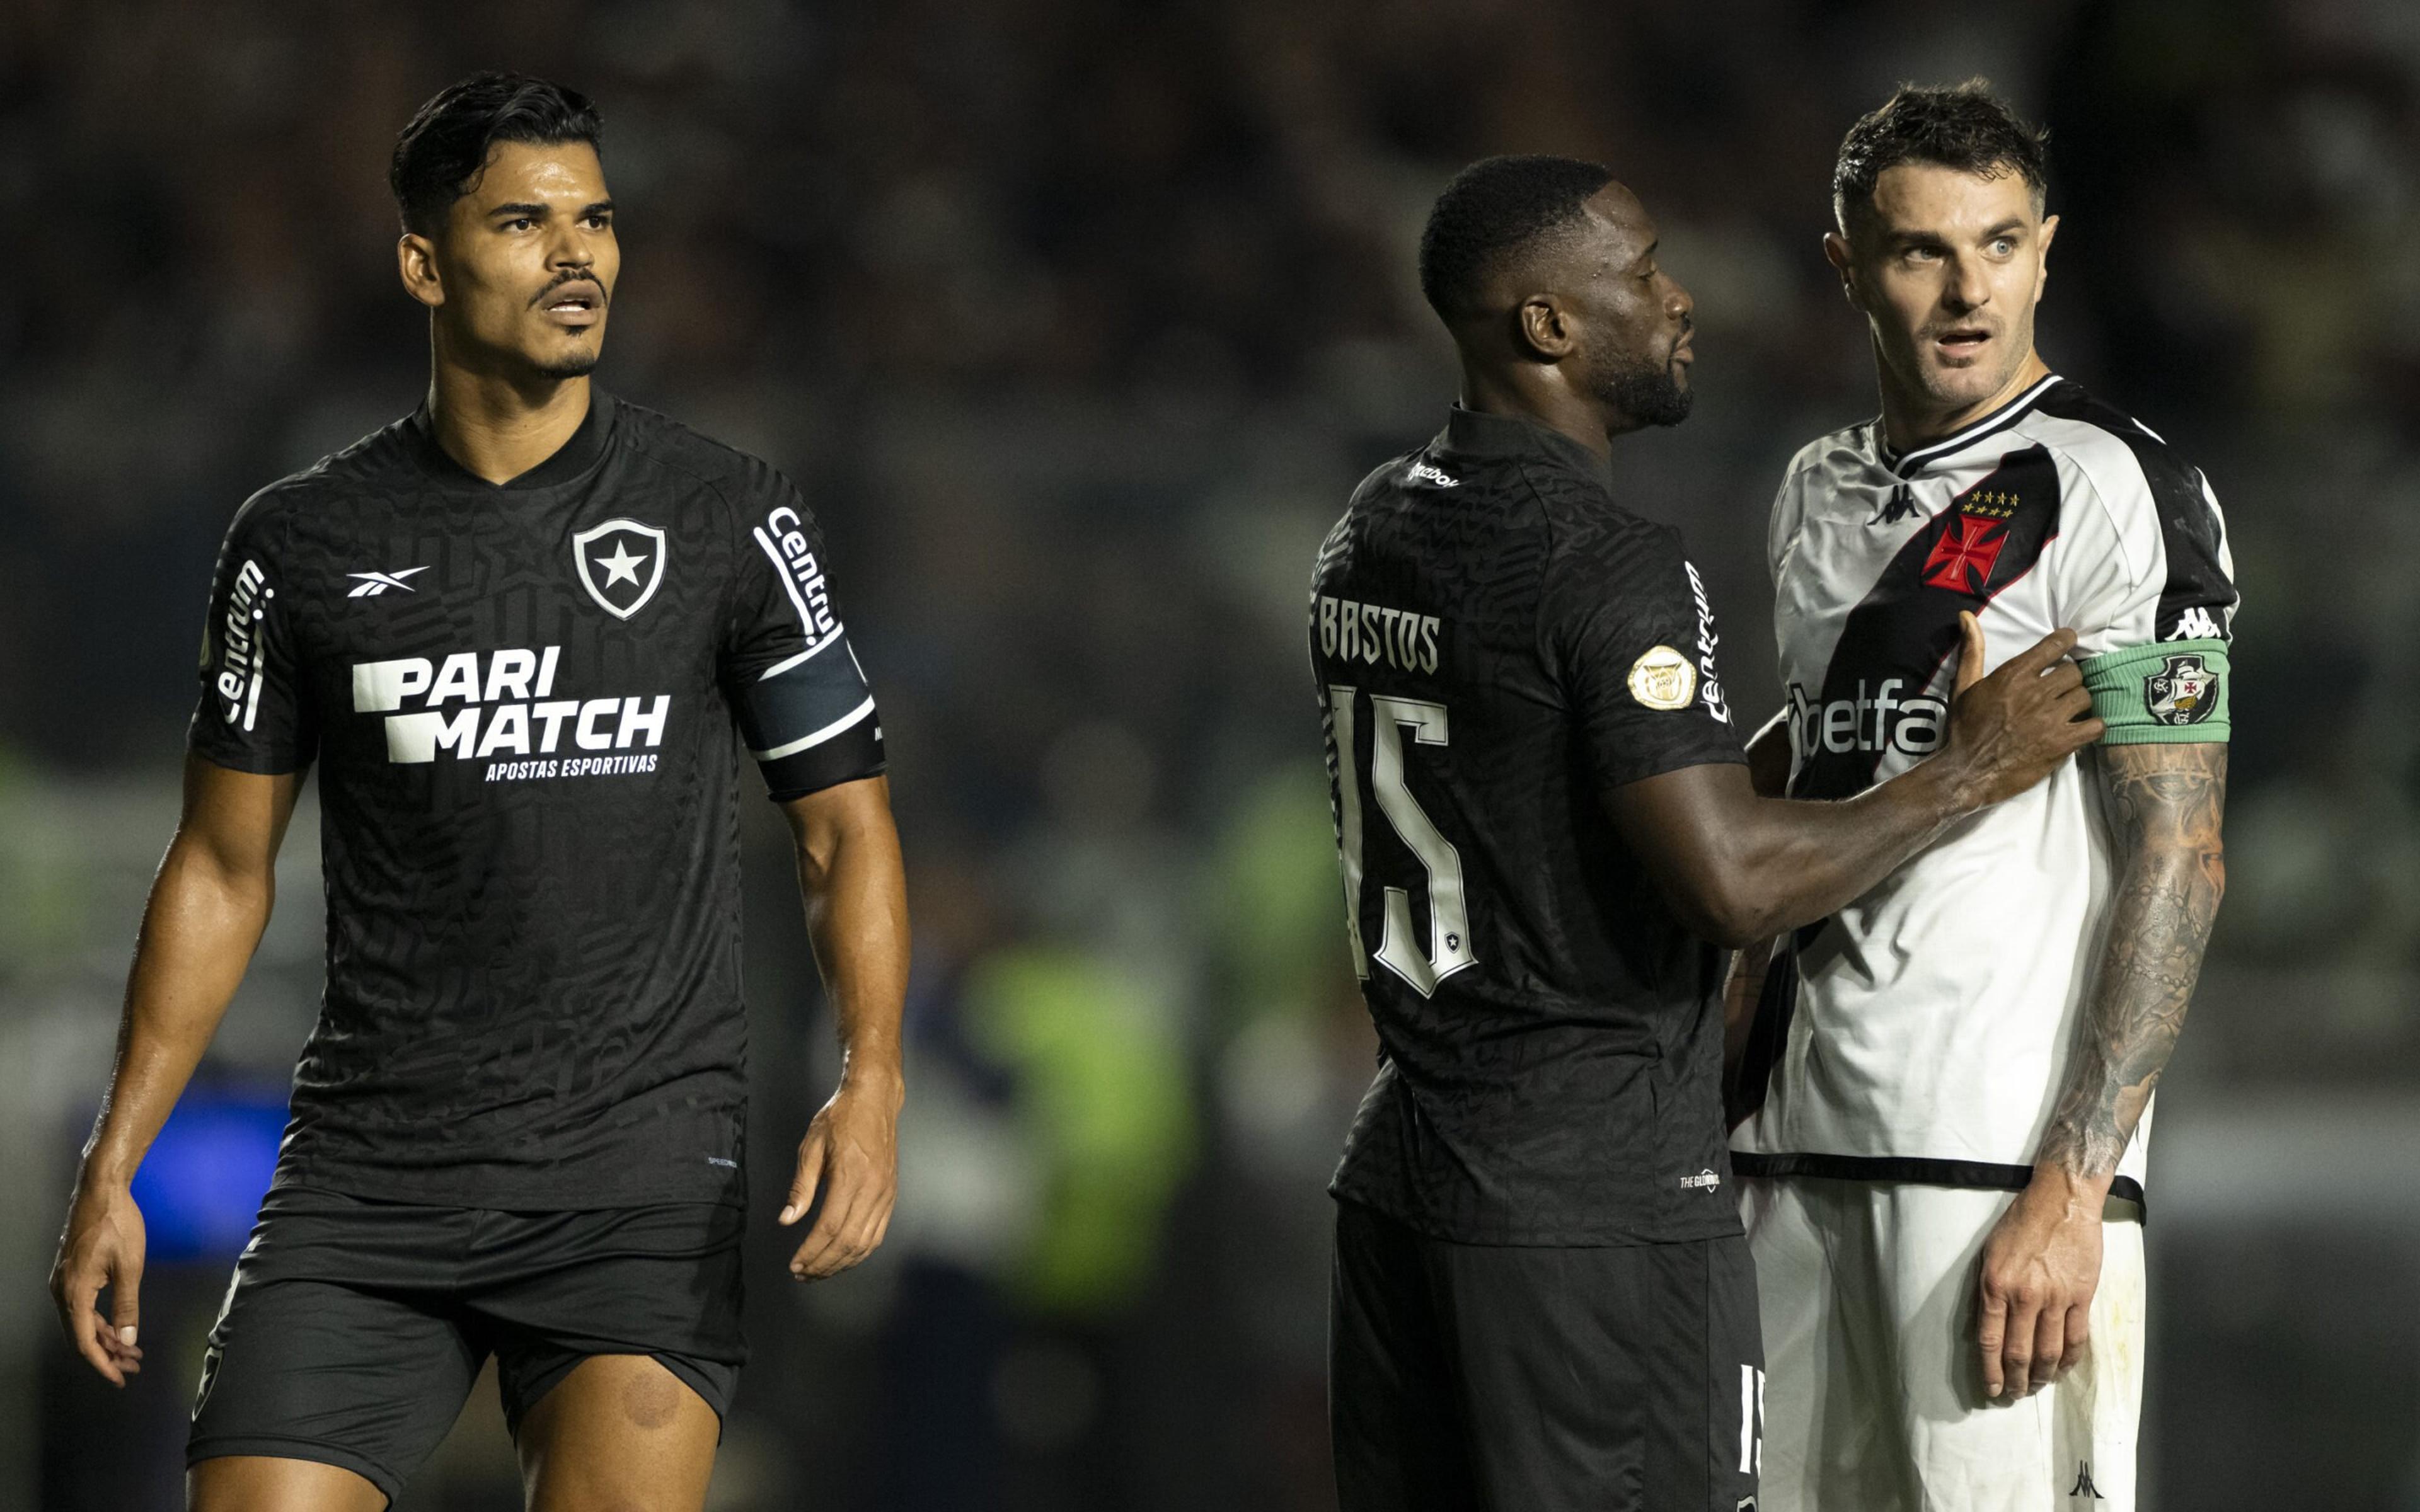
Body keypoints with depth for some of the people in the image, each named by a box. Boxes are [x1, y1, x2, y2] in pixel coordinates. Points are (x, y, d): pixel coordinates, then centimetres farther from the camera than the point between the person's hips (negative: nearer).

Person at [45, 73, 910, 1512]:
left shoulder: (731, 518, 2)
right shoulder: (306, 544, 6)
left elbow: (845, 824, 4)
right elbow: (223, 866, 12)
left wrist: (873, 1078, -14)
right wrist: (112, 1169, 6)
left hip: (645, 1174, -2)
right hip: (369, 1171, 2)